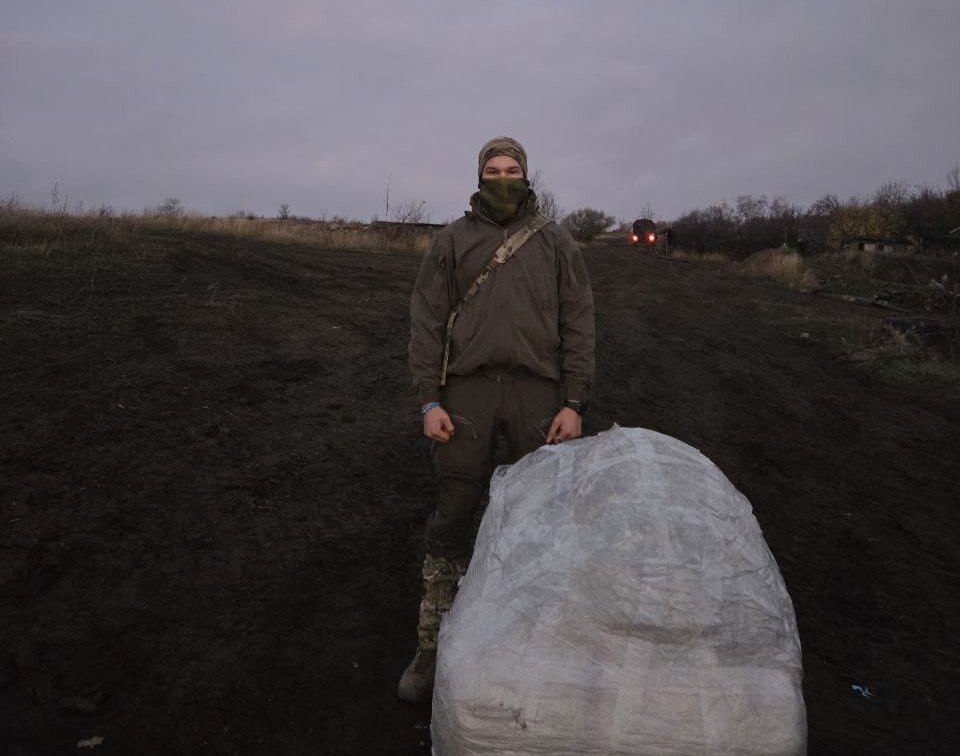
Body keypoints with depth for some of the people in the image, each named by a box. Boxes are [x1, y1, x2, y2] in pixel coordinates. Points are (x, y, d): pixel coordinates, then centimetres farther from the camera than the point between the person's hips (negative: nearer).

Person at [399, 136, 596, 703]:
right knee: (453, 517, 1)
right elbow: (427, 322, 4)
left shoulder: (555, 241, 9)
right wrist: (429, 401, -5)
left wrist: (574, 404, -5)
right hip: (469, 390, 0)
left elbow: (578, 324, 4)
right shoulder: (452, 240, 8)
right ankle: (434, 647, 15)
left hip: (539, 392, 1)